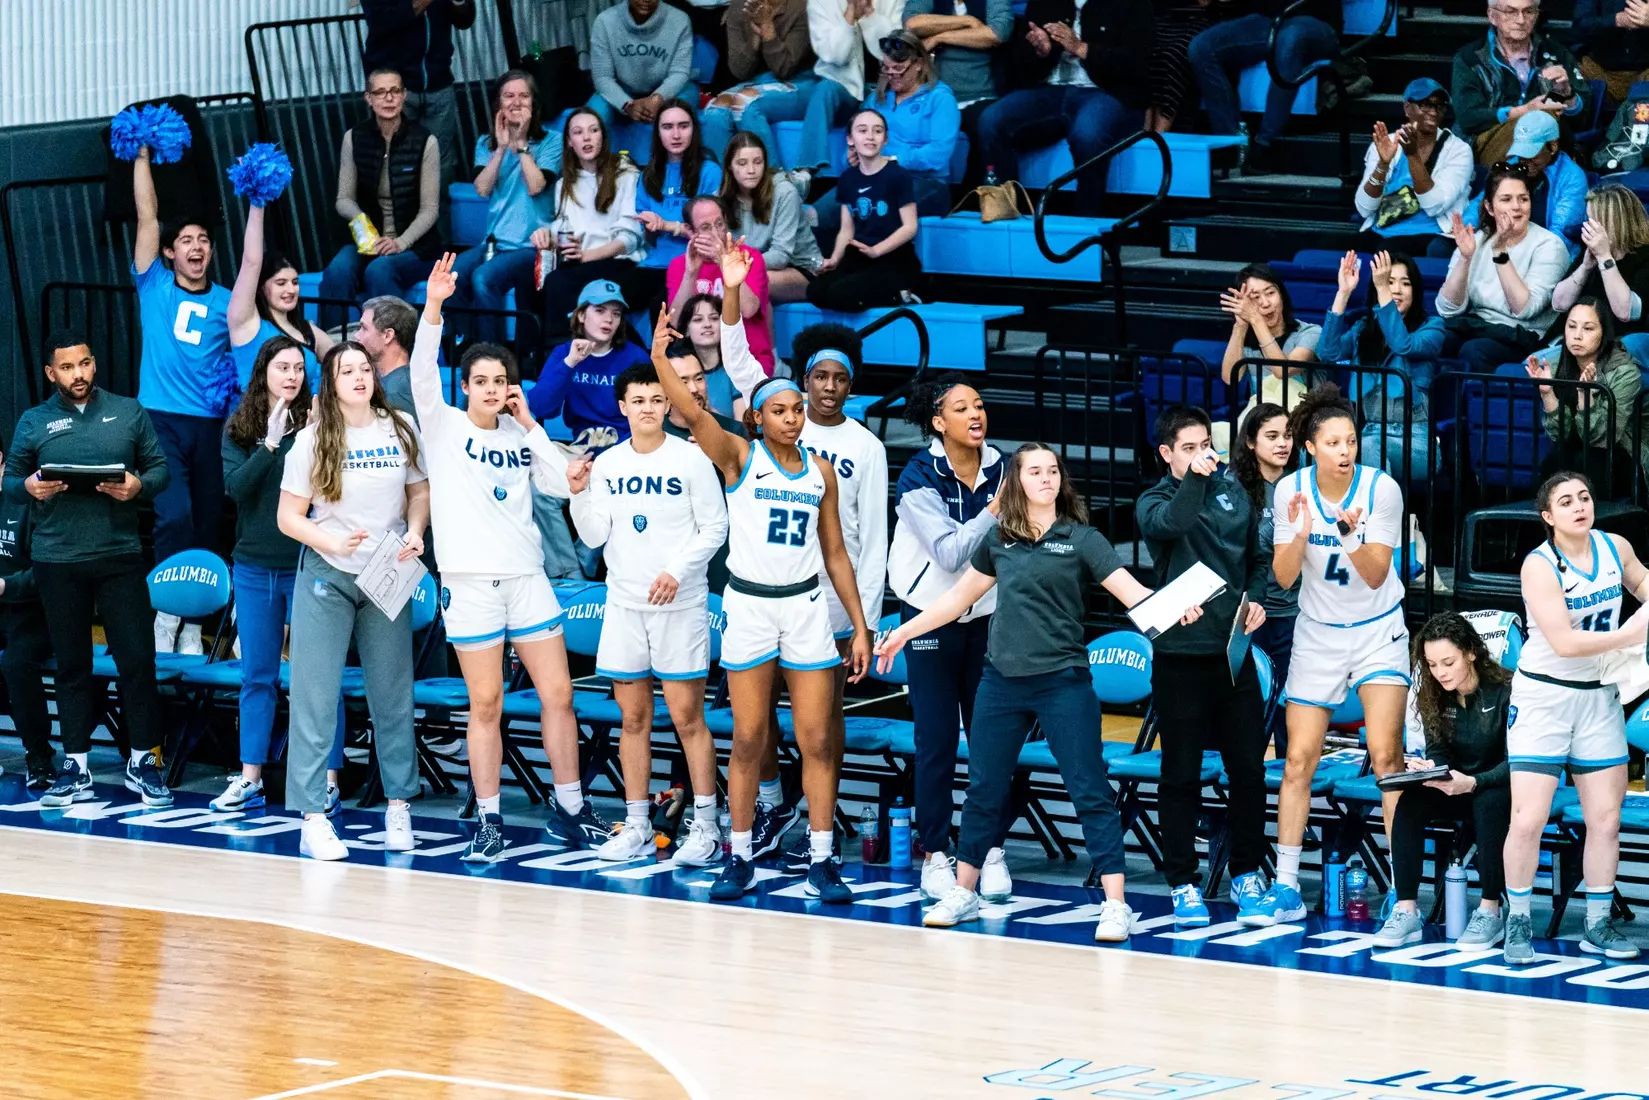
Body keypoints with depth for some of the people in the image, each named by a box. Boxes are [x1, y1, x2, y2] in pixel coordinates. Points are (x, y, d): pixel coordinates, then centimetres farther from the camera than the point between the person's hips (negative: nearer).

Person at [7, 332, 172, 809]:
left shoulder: (129, 413, 8)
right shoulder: (34, 422, 8)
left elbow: (161, 467, 8)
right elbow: (10, 478, 8)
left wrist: (139, 486, -13)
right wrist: (29, 487, -14)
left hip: (120, 556, 0)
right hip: (57, 561, 0)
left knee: (137, 657, -2)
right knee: (72, 663, 6)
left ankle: (144, 760, 7)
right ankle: (76, 767, 12)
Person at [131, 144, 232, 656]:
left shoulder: (226, 303, 12)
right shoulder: (155, 285, 7)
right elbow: (147, 215, 5)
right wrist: (142, 158, 3)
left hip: (211, 423, 3)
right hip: (163, 418, -3)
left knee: (205, 526, 4)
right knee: (174, 516, -17)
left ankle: (191, 629, 10)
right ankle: (166, 618, -9)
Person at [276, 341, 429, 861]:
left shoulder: (401, 431, 2)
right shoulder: (312, 441, -6)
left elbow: (420, 492, 12)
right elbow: (288, 516, -4)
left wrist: (415, 531, -8)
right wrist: (332, 543, -20)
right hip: (326, 578, -2)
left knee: (393, 695, 8)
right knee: (316, 696, -5)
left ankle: (398, 805, 20)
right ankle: (312, 817, -4)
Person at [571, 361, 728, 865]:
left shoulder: (691, 459, -5)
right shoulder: (607, 464, 6)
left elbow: (714, 529, -4)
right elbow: (594, 538, 5)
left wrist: (676, 571, -16)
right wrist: (579, 494, -11)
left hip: (679, 604, -4)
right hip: (623, 602, 4)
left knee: (686, 716, -5)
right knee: (633, 718, 7)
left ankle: (705, 827, 1)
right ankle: (636, 827, 13)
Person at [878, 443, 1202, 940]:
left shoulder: (1080, 539, -2)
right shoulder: (998, 540, 8)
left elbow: (1131, 591, -10)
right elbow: (961, 595, 21)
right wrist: (905, 631, 23)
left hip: (1062, 683, -4)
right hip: (1001, 681, 4)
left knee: (1090, 791, -5)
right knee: (984, 789, 11)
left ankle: (1116, 904, -3)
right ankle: (963, 894, 24)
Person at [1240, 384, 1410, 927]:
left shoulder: (1381, 489, -16)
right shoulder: (1291, 490, -9)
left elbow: (1376, 575, -15)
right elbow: (1284, 577, -8)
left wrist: (1351, 533, -32)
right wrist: (1300, 533, -26)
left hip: (1378, 631, -3)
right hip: (1317, 633, 3)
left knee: (1386, 755, -15)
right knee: (1298, 762, 2)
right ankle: (1286, 890, 11)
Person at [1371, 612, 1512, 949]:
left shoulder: (1504, 691, -17)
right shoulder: (1434, 696, -1)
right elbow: (1437, 752, 3)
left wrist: (1473, 782, -36)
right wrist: (1427, 768, -23)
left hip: (1499, 786, -5)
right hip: (1455, 788, 5)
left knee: (1489, 802, -39)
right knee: (1409, 801, -26)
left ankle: (1490, 912, -28)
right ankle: (1406, 912, -28)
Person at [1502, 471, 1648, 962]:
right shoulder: (1539, 566, -18)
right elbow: (1563, 642, -25)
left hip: (1598, 698, 5)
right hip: (1543, 697, -5)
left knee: (1605, 818, 7)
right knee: (1528, 820, -10)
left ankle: (1598, 926, 19)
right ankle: (1518, 923, 6)